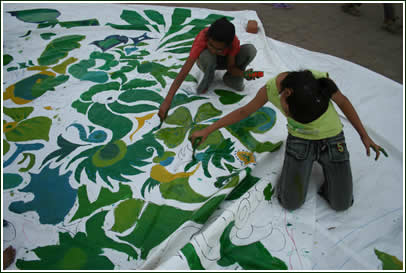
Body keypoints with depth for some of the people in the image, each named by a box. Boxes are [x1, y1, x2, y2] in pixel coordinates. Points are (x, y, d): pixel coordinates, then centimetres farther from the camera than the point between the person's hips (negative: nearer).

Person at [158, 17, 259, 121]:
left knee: (250, 50, -27)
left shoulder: (234, 42, -32)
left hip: (224, 61, 2)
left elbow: (231, 67, -22)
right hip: (207, 62, -2)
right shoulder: (201, 40, -39)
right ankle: (207, 80, -10)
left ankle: (230, 79, -4)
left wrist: (244, 74, -45)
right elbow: (184, 72, -45)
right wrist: (167, 101, -52)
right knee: (206, 55, -41)